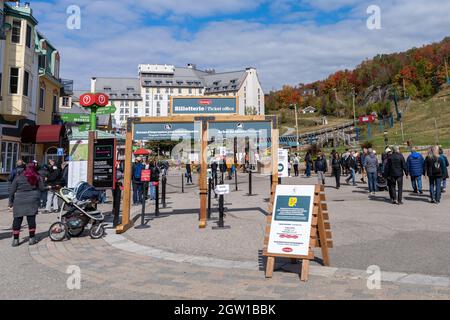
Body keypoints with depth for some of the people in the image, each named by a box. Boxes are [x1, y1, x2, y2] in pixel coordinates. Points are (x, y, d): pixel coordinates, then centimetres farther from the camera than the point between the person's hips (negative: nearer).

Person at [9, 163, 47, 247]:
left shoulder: (18, 177, 1)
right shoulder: (37, 177, 2)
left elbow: (12, 191, 1)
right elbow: (42, 188, 3)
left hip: (19, 201, 0)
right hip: (32, 201, 0)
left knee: (17, 220, 6)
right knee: (31, 218, 5)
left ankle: (15, 239, 9)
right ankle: (32, 238, 9)